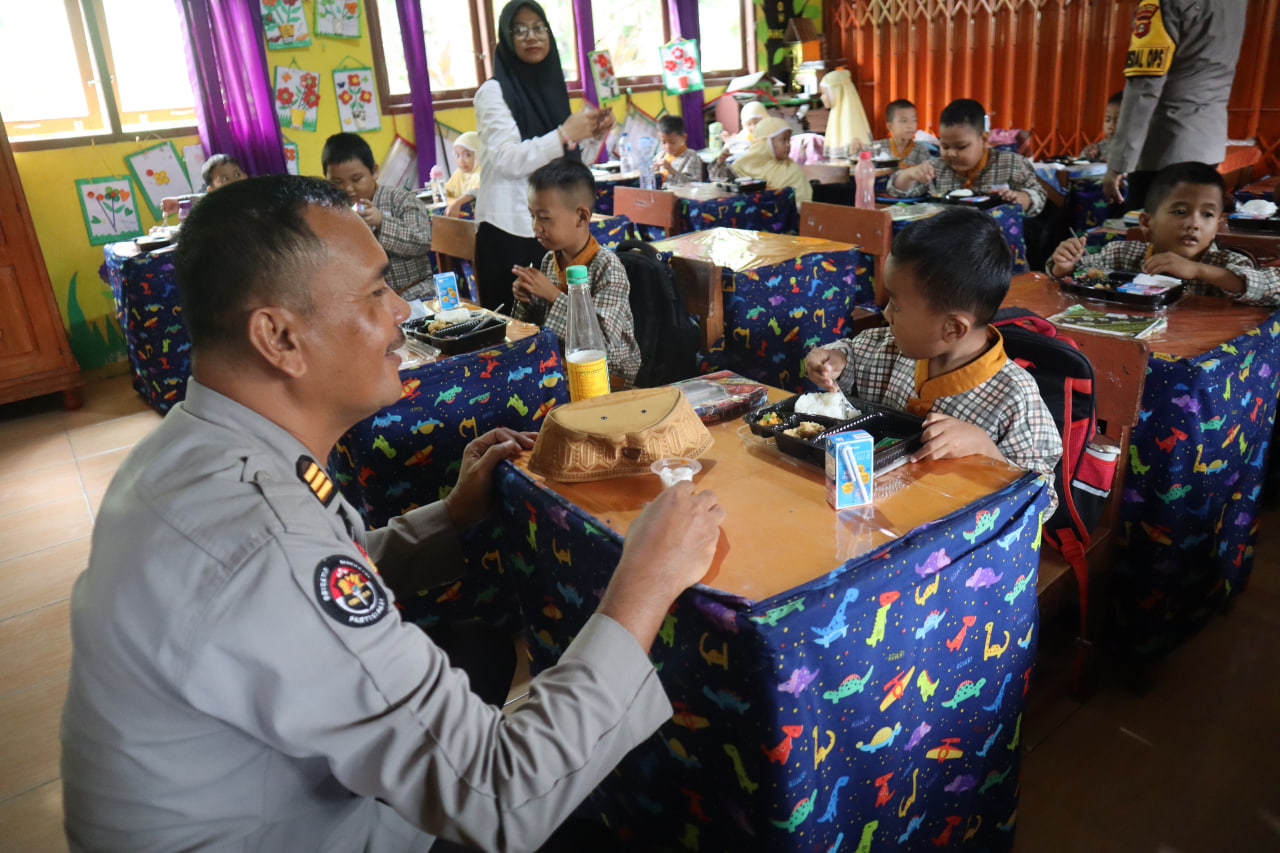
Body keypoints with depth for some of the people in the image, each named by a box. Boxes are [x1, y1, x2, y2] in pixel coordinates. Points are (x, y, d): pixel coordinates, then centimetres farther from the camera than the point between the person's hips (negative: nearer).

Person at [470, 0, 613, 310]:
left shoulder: (552, 85, 14)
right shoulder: (494, 90, -5)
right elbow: (507, 159, -17)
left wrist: (592, 135, 2)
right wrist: (565, 134, -20)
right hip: (510, 228, -5)